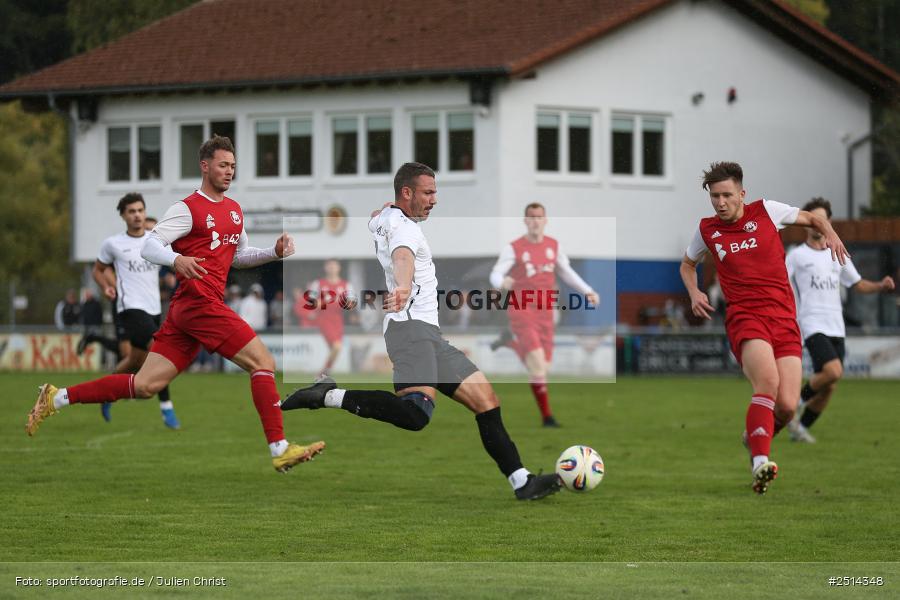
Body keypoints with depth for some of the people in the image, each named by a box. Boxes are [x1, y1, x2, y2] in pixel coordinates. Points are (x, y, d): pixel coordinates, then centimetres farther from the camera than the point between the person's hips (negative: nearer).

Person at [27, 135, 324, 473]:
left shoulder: (234, 210, 20)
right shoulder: (188, 209, -5)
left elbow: (239, 255, 32)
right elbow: (149, 246, -10)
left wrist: (275, 252, 15)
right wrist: (177, 259, -30)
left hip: (185, 311, 8)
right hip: (199, 302, -8)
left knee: (145, 385, 3)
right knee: (263, 362, -13)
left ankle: (56, 398, 9)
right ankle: (279, 450, -15)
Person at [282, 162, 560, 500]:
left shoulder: (382, 220, 22)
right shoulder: (403, 227, -8)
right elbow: (402, 256, -33)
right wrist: (403, 285, -50)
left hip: (430, 337, 11)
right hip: (410, 326, -11)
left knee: (486, 400, 6)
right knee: (416, 413, -32)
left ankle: (521, 482, 4)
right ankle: (328, 396, -24)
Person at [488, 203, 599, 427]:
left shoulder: (553, 246, 7)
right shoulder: (513, 248, -7)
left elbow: (566, 272, 20)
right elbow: (495, 274, -15)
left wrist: (588, 291, 11)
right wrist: (502, 282, -38)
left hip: (544, 312, 5)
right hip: (521, 311, -5)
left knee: (542, 367, 7)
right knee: (537, 363, -17)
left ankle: (511, 341, 35)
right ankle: (546, 416, -10)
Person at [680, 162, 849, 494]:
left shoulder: (766, 211, 7)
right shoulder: (707, 229, 11)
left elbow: (812, 218, 22)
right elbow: (688, 264, 31)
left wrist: (830, 234, 1)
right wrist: (694, 292, 11)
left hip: (783, 317, 1)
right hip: (745, 316, -1)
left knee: (787, 406, -11)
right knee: (768, 380, -32)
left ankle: (756, 439, 23)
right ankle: (760, 463, -38)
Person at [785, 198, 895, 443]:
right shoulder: (796, 256, 1)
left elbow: (858, 284, 20)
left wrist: (881, 285, 2)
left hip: (836, 328, 5)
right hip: (813, 325, -5)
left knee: (828, 387, 4)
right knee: (833, 372, -26)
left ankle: (801, 427, 21)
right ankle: (798, 400, -3)